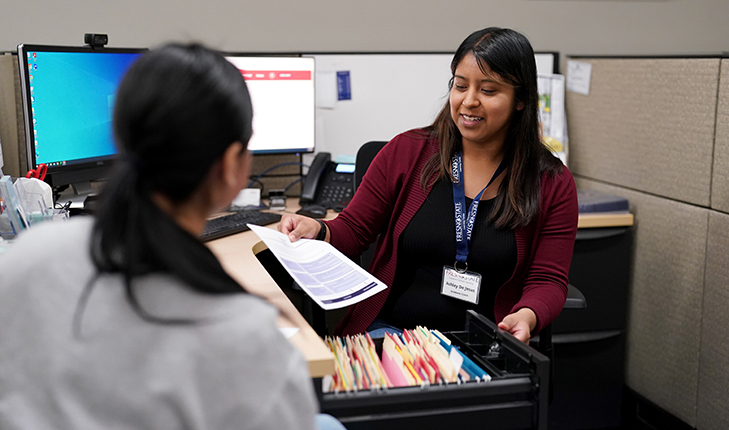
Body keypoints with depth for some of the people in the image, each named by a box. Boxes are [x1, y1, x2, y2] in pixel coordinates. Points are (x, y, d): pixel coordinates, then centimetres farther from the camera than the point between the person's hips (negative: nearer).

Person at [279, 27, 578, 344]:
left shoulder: (553, 184, 2)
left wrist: (527, 316, -21)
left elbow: (548, 281, 1)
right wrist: (318, 232, -16)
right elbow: (354, 230, 6)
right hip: (387, 330, 1)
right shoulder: (405, 151, 3)